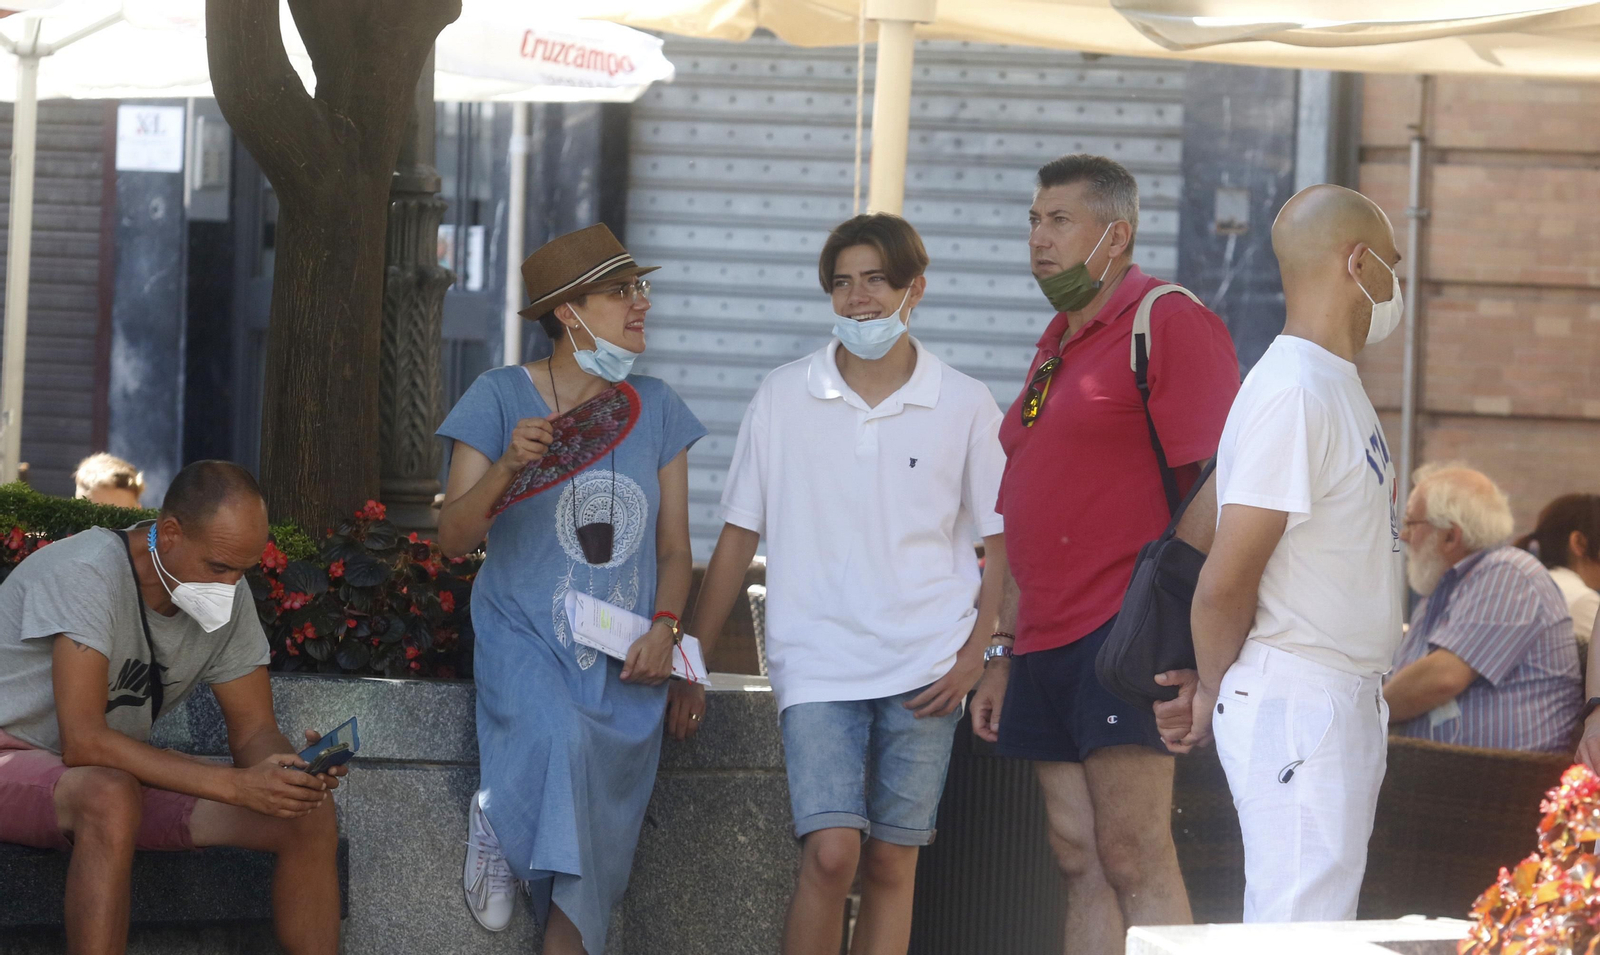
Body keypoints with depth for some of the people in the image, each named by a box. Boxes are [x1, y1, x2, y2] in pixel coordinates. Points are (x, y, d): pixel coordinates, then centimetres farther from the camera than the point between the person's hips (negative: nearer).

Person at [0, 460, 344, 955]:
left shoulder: (229, 596, -3)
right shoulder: (87, 574, -26)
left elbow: (253, 731, 1)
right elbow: (83, 742, -33)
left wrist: (291, 767, -25)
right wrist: (235, 785, -38)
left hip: (122, 773, 7)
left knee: (309, 817, -9)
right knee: (111, 796, -41)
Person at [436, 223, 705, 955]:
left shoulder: (656, 409, 9)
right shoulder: (501, 397, -3)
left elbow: (673, 547, 12)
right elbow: (453, 538, -7)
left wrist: (664, 627, -7)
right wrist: (508, 467, -25)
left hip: (624, 660, 3)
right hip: (526, 638, -3)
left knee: (593, 857, -10)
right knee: (560, 737, -35)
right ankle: (495, 822, -7)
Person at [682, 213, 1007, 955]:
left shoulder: (965, 407, 4)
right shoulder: (783, 399, 5)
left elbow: (999, 546, 9)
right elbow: (738, 538, 9)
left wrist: (973, 657, -4)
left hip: (924, 671, 1)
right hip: (818, 664, -1)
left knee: (890, 865, 1)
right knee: (830, 852, -16)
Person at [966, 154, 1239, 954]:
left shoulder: (1168, 324, -5)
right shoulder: (1056, 346, 22)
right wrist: (1003, 652, 23)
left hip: (1125, 632, -9)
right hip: (1048, 642, 9)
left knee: (1132, 853, -14)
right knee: (1080, 859, 6)